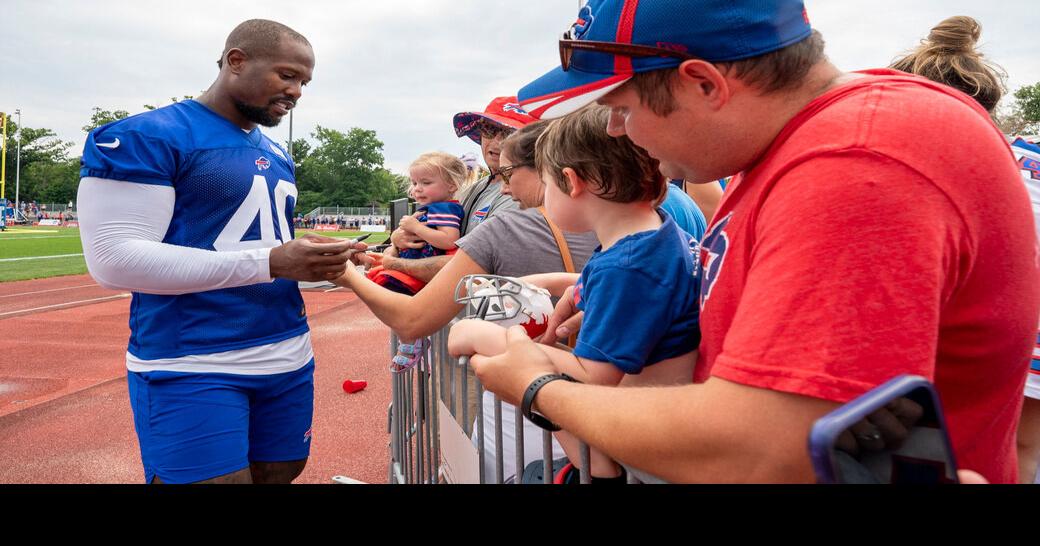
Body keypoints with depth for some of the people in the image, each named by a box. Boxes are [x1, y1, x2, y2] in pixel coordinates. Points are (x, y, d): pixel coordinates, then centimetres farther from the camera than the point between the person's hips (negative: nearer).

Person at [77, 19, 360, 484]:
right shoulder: (146, 136, -10)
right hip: (192, 367, -7)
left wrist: (314, 262, 0)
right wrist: (271, 263, -23)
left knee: (280, 474, 15)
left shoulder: (277, 157, 15)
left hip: (288, 358, 8)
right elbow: (114, 259, -19)